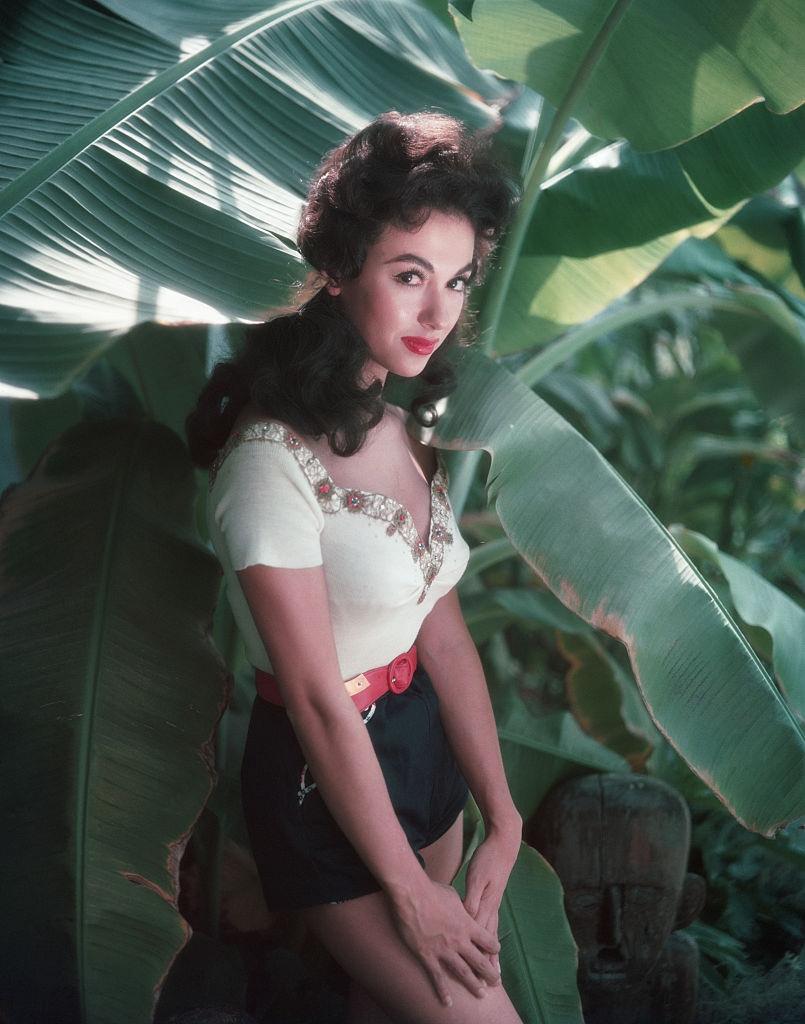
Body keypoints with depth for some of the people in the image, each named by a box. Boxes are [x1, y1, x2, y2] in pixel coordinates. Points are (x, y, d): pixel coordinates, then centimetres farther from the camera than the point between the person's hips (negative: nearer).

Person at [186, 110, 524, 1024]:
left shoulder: (399, 426, 1)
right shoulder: (273, 461, -26)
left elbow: (443, 633, 0)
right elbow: (318, 701, -22)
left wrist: (501, 819, -2)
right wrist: (408, 889, -15)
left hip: (421, 739, 8)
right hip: (325, 782, -8)